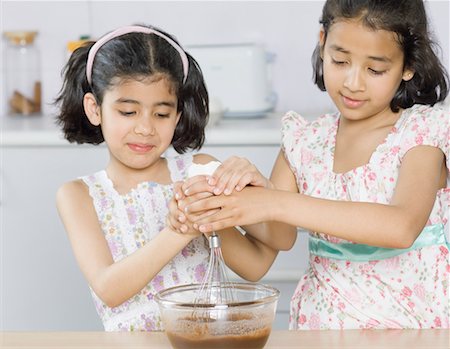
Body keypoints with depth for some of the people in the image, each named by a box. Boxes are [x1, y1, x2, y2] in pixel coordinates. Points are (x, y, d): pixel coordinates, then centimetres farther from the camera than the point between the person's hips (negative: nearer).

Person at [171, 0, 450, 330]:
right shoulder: (305, 141, 6)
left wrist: (275, 203, -27)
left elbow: (402, 227, -23)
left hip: (414, 321, -2)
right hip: (324, 321, 2)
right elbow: (281, 237, -1)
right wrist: (243, 195, -23)